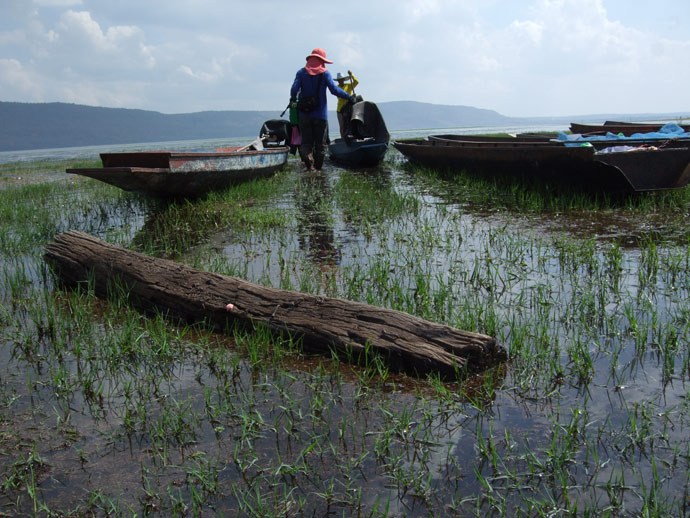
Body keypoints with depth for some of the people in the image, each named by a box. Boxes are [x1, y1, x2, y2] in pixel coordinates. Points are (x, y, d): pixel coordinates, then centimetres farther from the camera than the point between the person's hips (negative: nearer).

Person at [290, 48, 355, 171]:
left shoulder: (301, 72, 3)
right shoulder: (325, 73, -2)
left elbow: (294, 89, -8)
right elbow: (334, 90, -11)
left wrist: (293, 99, 11)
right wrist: (349, 97, -2)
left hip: (304, 114, 1)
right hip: (320, 114, -1)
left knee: (306, 141, 6)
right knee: (320, 143, 8)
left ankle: (307, 158, -21)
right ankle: (318, 167, 5)